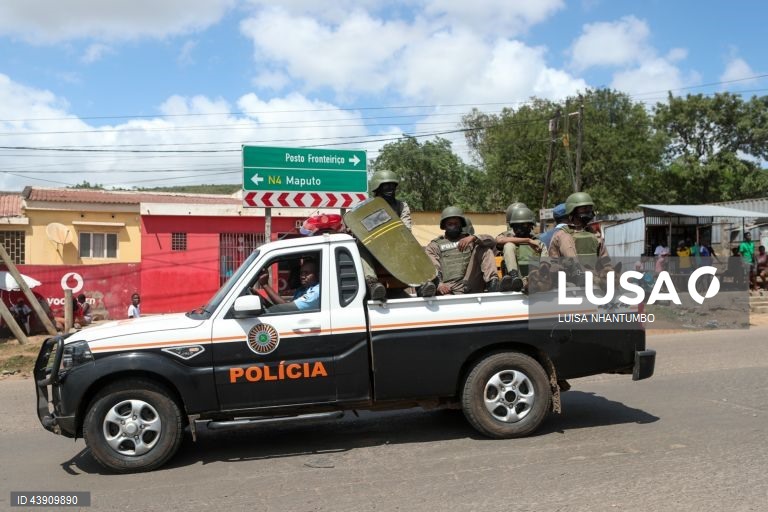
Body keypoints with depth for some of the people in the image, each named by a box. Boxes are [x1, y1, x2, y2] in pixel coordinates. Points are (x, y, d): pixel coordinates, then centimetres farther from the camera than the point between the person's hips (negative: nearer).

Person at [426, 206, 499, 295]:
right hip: (448, 290, -3)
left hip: (470, 287, 3)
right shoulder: (434, 245, 18)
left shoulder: (469, 239, 24)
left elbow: (492, 241, 6)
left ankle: (492, 281, -24)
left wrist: (473, 238, -14)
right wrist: (438, 284, -21)